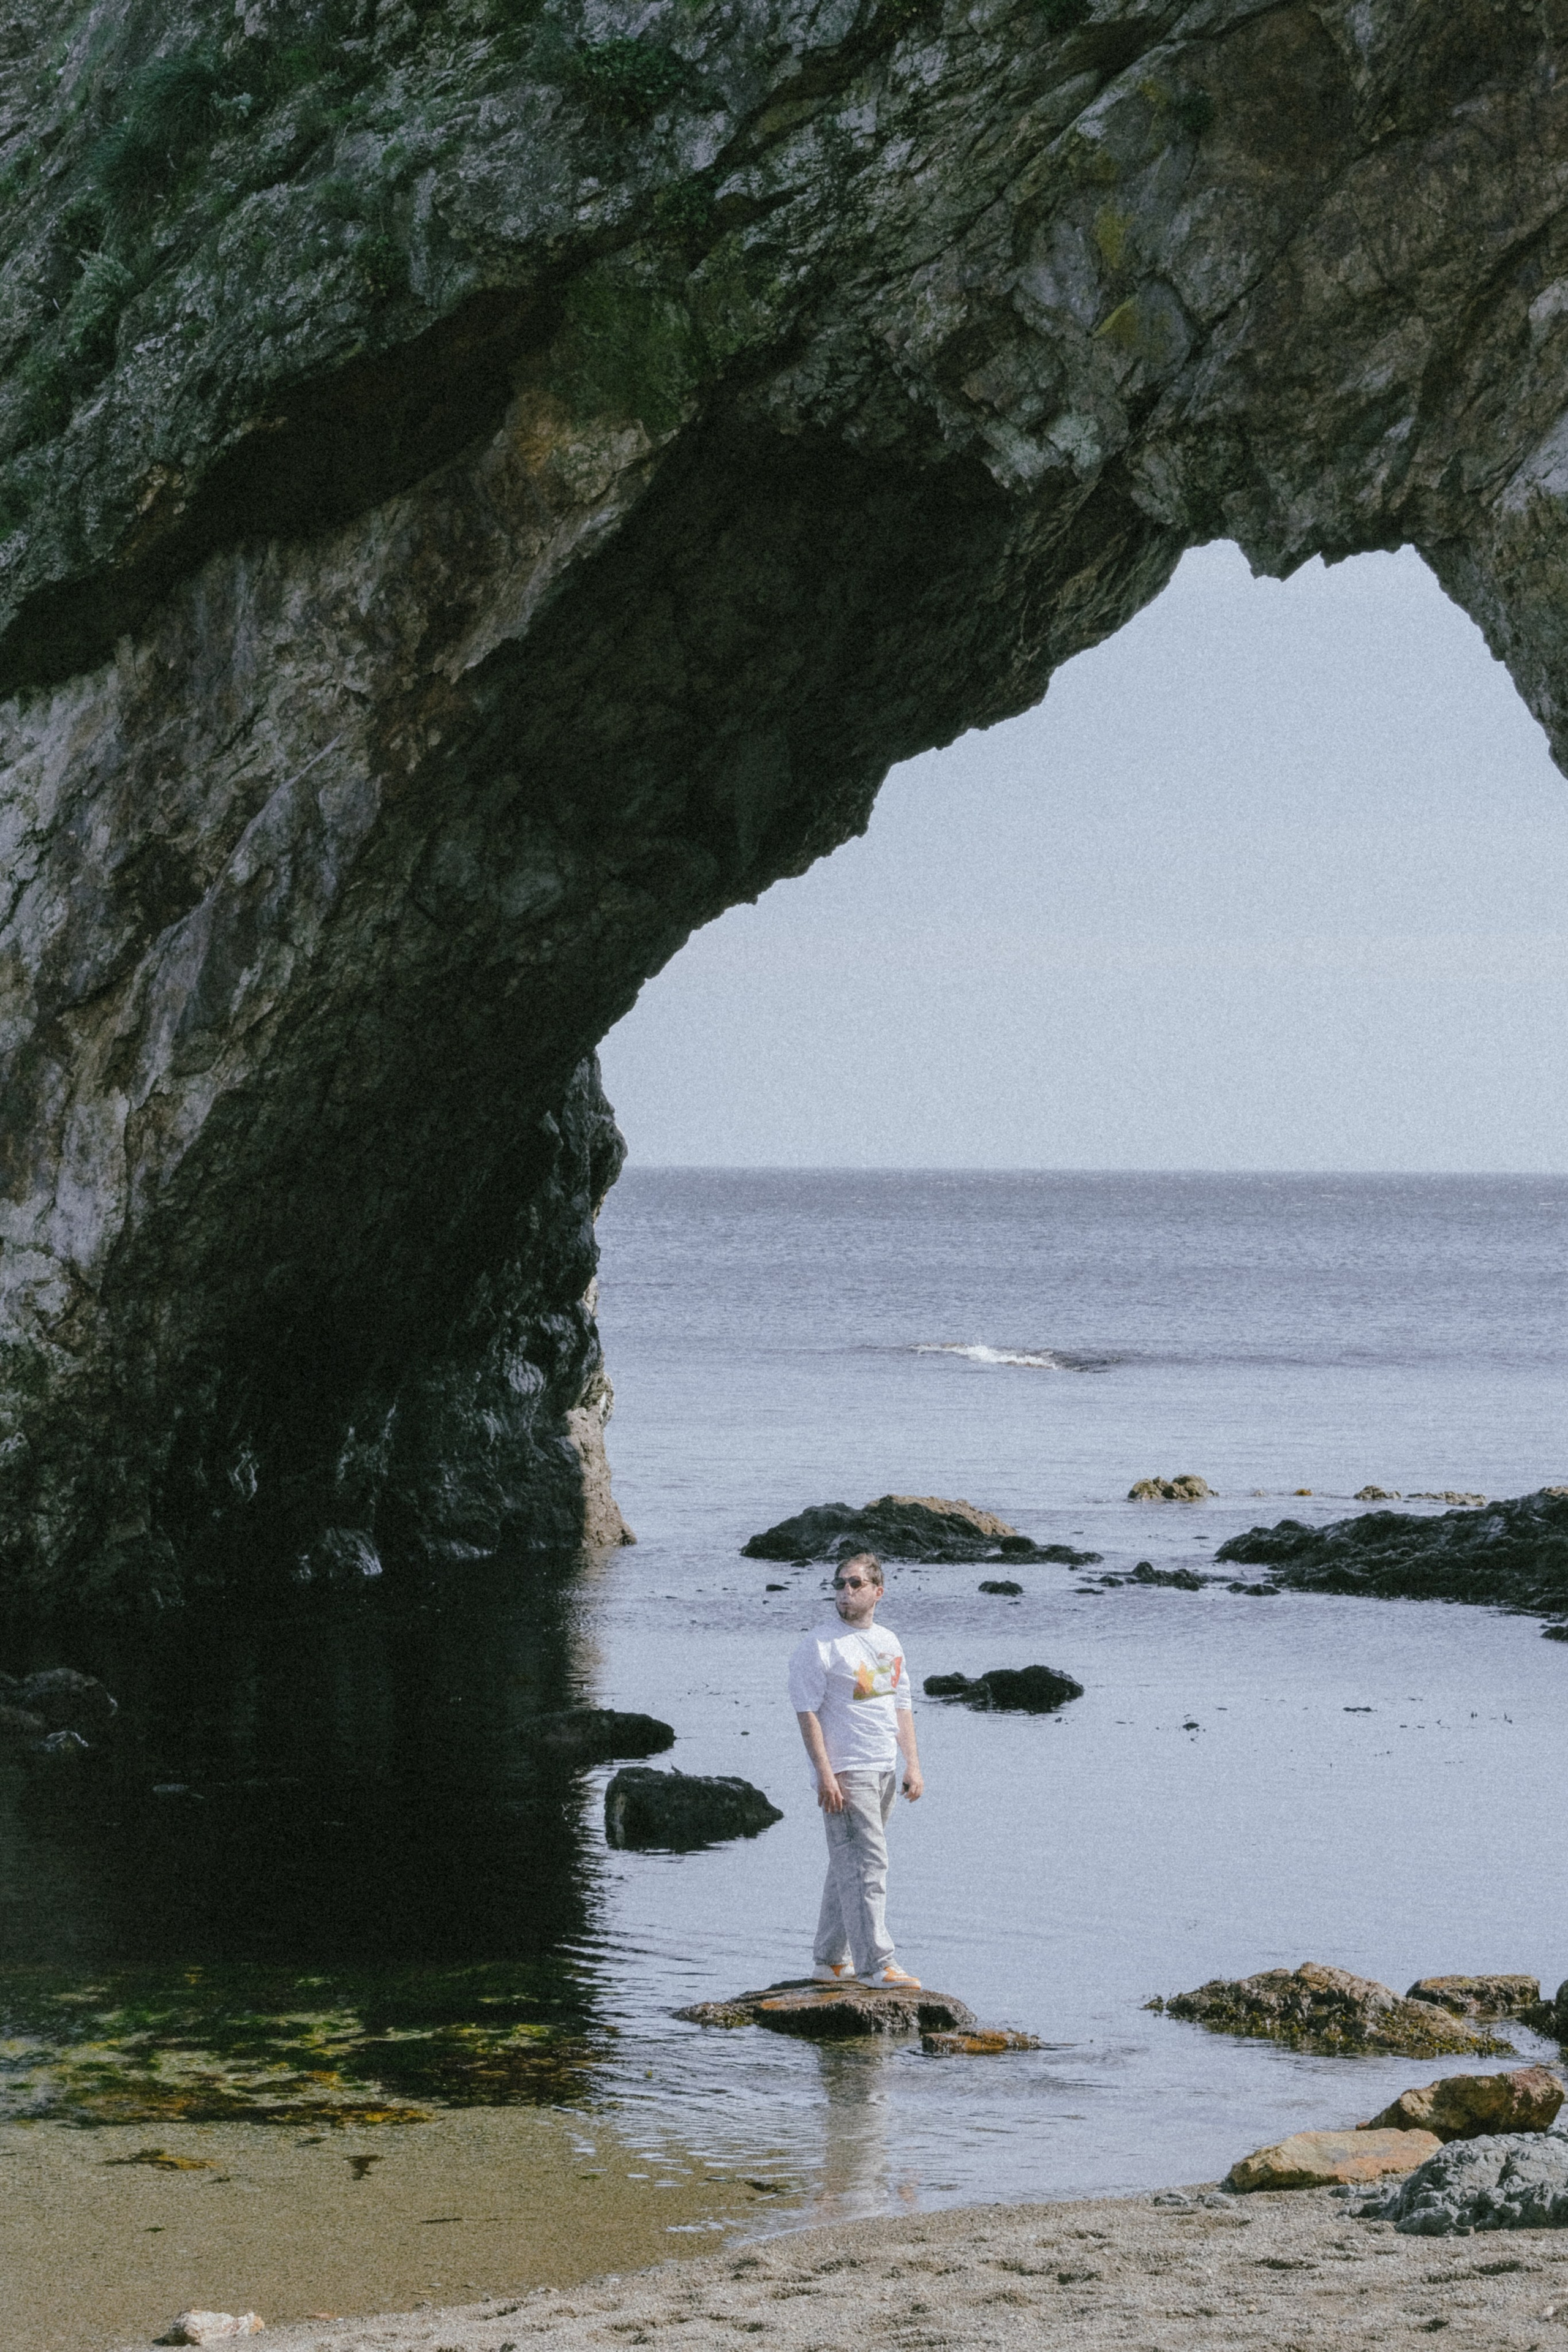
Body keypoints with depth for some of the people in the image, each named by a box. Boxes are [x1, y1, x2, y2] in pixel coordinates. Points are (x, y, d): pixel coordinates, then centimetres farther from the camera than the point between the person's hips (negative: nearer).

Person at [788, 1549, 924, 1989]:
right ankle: (875, 1964, -15)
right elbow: (808, 1712, -13)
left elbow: (902, 1706, 20)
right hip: (846, 1772, -8)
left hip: (885, 1771, 8)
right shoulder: (820, 1645, -8)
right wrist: (825, 1775, -19)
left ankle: (831, 1960, 18)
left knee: (849, 1865, 12)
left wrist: (912, 1764, 12)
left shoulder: (888, 1642, 15)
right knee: (865, 1864, -13)